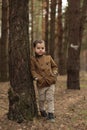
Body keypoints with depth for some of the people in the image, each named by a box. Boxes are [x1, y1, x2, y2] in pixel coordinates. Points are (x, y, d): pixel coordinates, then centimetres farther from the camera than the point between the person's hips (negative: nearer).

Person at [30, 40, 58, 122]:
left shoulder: (48, 57, 5)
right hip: (41, 84, -1)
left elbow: (54, 66, 15)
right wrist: (36, 77, -16)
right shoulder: (33, 59, -4)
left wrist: (54, 73, -1)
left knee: (50, 99, 2)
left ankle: (51, 113, 9)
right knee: (41, 99, 13)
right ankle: (42, 111, 37)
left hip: (51, 82, 1)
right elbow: (33, 70, -4)